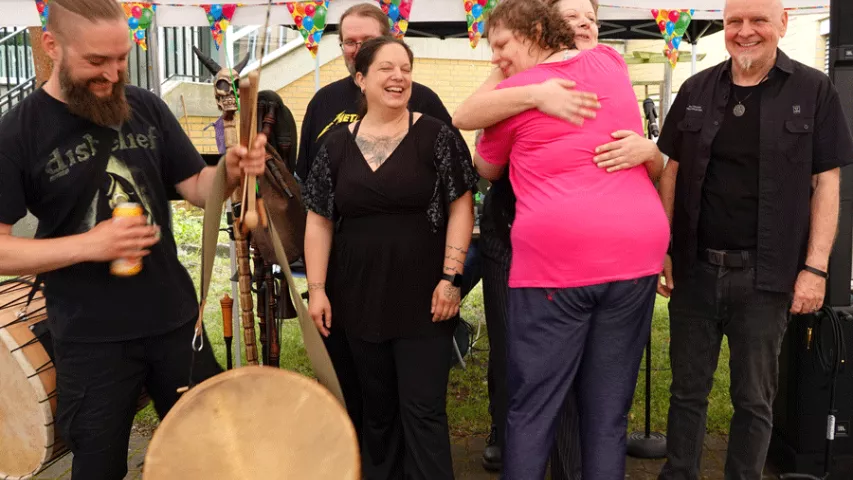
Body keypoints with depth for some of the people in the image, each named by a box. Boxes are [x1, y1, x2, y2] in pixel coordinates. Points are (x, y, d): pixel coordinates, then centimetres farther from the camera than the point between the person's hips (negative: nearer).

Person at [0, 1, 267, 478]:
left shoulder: (146, 107, -1)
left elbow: (196, 187, 3)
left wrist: (231, 170, -18)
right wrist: (87, 245, -25)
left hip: (175, 318, 3)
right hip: (91, 339, -3)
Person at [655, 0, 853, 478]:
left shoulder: (814, 90, -1)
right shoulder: (697, 90, 6)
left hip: (765, 274, -2)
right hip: (695, 266, 2)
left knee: (754, 399, 10)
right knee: (687, 389, 12)